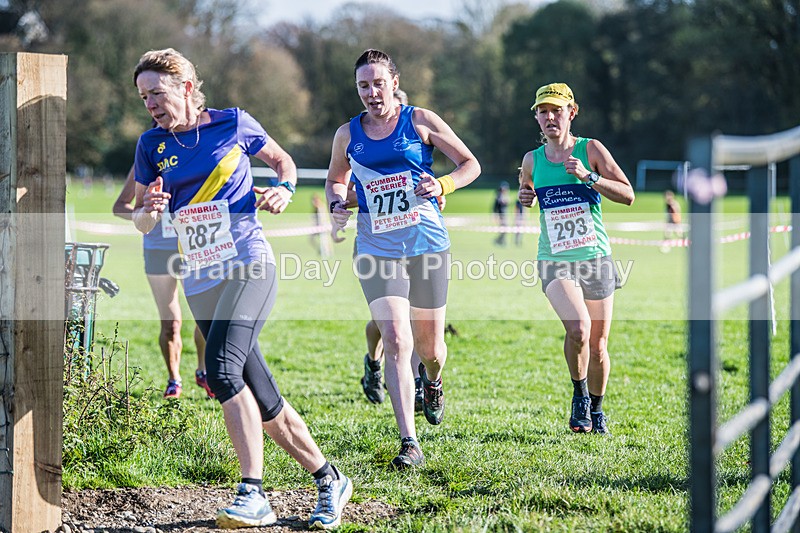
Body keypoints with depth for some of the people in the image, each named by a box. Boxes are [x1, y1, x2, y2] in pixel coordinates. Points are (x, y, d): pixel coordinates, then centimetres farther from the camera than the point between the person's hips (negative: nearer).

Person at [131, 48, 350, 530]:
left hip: (249, 265, -5)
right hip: (200, 281, 5)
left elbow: (282, 161, 17)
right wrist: (149, 212, -9)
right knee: (264, 403, 4)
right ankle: (328, 480, 20)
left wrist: (283, 190, -4)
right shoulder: (152, 145, 8)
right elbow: (142, 222, 14)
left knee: (222, 368, -27)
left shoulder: (234, 124, 0)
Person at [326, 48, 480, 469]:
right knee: (396, 339, -17)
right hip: (377, 250, 0)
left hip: (427, 245, 0)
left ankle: (432, 381, 50)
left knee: (429, 345, 9)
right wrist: (338, 204, 1)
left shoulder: (420, 121, 0)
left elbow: (470, 164, 5)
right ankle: (409, 444, -18)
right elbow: (336, 180, 24)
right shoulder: (348, 135, 7)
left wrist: (442, 186, -14)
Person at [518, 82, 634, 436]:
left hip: (596, 260, 0)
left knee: (598, 347, 6)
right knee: (578, 327, -26)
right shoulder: (532, 160, 4)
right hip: (555, 261, 0)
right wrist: (525, 197, 2)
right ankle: (579, 393, -1)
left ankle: (596, 409, 31)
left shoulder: (590, 150, -3)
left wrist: (588, 176, -19)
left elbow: (628, 195, -7)